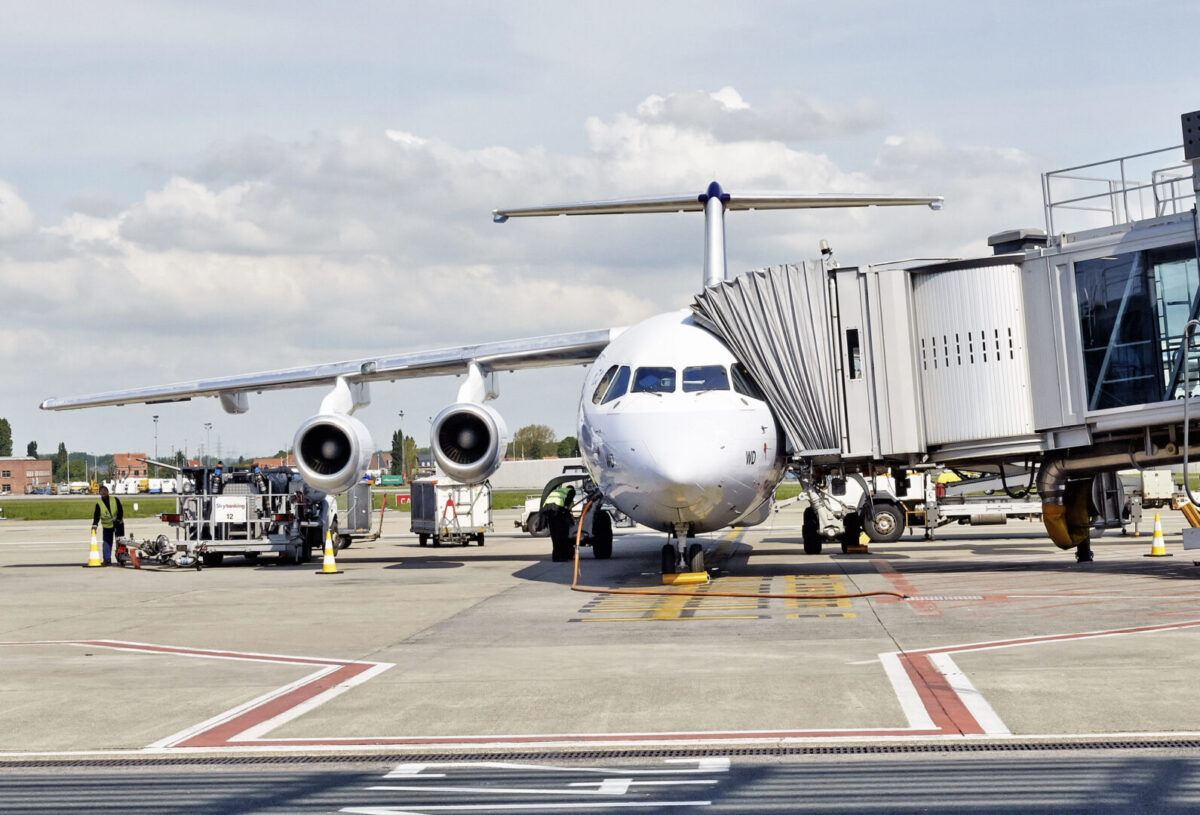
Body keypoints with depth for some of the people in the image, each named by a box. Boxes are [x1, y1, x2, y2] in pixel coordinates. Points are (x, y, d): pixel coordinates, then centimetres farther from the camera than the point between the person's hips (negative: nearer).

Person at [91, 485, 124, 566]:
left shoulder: (115, 500, -6)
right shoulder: (99, 503, -7)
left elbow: (120, 511, -8)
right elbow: (96, 516, -9)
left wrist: (118, 520, -21)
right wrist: (94, 525, -24)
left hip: (118, 524, 0)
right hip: (107, 527, 0)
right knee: (107, 543, -6)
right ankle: (107, 560, -3)